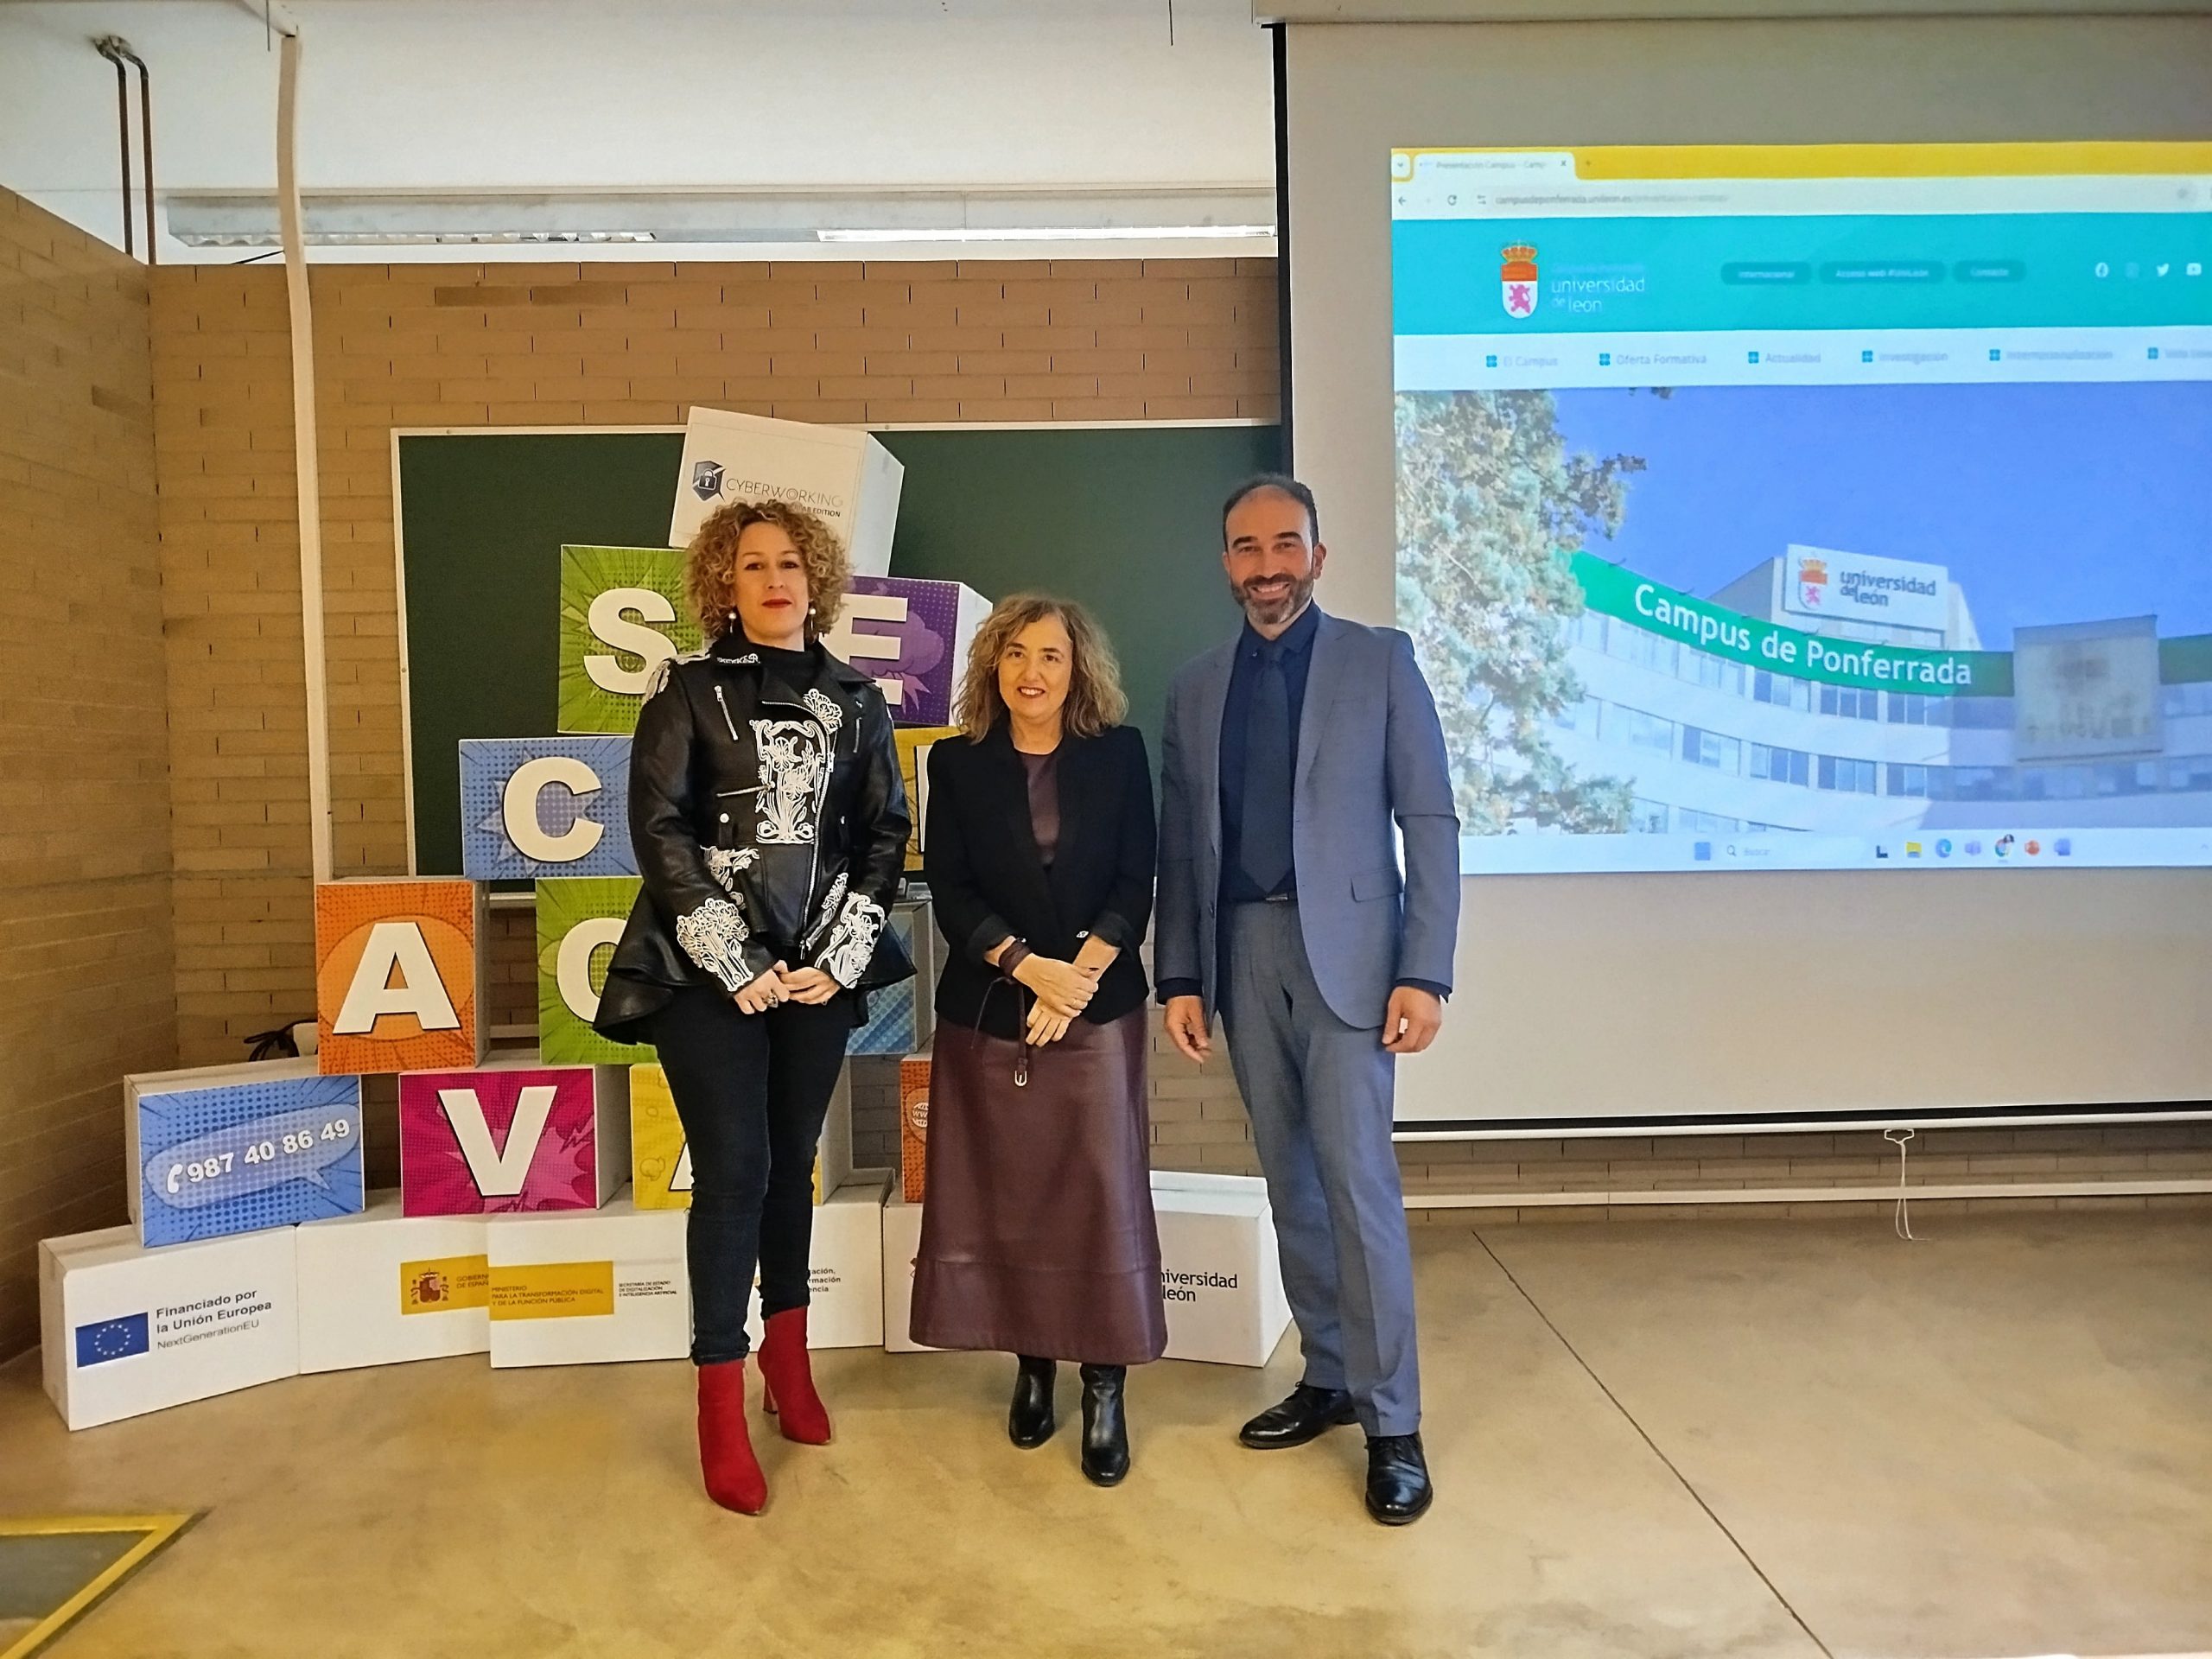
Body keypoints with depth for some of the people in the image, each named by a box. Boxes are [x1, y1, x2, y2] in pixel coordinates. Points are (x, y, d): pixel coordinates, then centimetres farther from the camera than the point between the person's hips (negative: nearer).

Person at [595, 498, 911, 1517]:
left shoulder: (855, 698, 8)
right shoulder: (687, 692, 0)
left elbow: (885, 832, 6)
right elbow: (657, 829, -7)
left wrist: (841, 954, -5)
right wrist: (735, 962, -12)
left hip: (820, 968, 3)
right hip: (710, 972, -3)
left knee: (793, 1162, 12)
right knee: (734, 1171, -5)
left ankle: (787, 1357, 31)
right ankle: (721, 1410, 8)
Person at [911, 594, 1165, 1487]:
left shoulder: (1119, 752, 3)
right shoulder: (957, 762, 3)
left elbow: (1135, 883, -2)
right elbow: (950, 891, -2)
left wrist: (1079, 976, -13)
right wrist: (1031, 968, -14)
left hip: (1100, 1007, -1)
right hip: (986, 1011, 1)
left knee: (1101, 1195, -1)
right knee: (1006, 1195, 7)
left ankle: (1105, 1389, 11)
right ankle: (1031, 1366, 24)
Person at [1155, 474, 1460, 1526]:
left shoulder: (1380, 660, 0)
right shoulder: (1195, 688, 10)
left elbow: (1430, 823, -4)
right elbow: (1179, 845, 10)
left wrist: (1424, 972, -11)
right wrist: (1179, 977, 4)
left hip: (1346, 949, -4)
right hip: (1241, 955, 4)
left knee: (1358, 1182, -6)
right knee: (1291, 1183, 12)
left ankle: (1391, 1423, 7)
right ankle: (1327, 1378, 26)